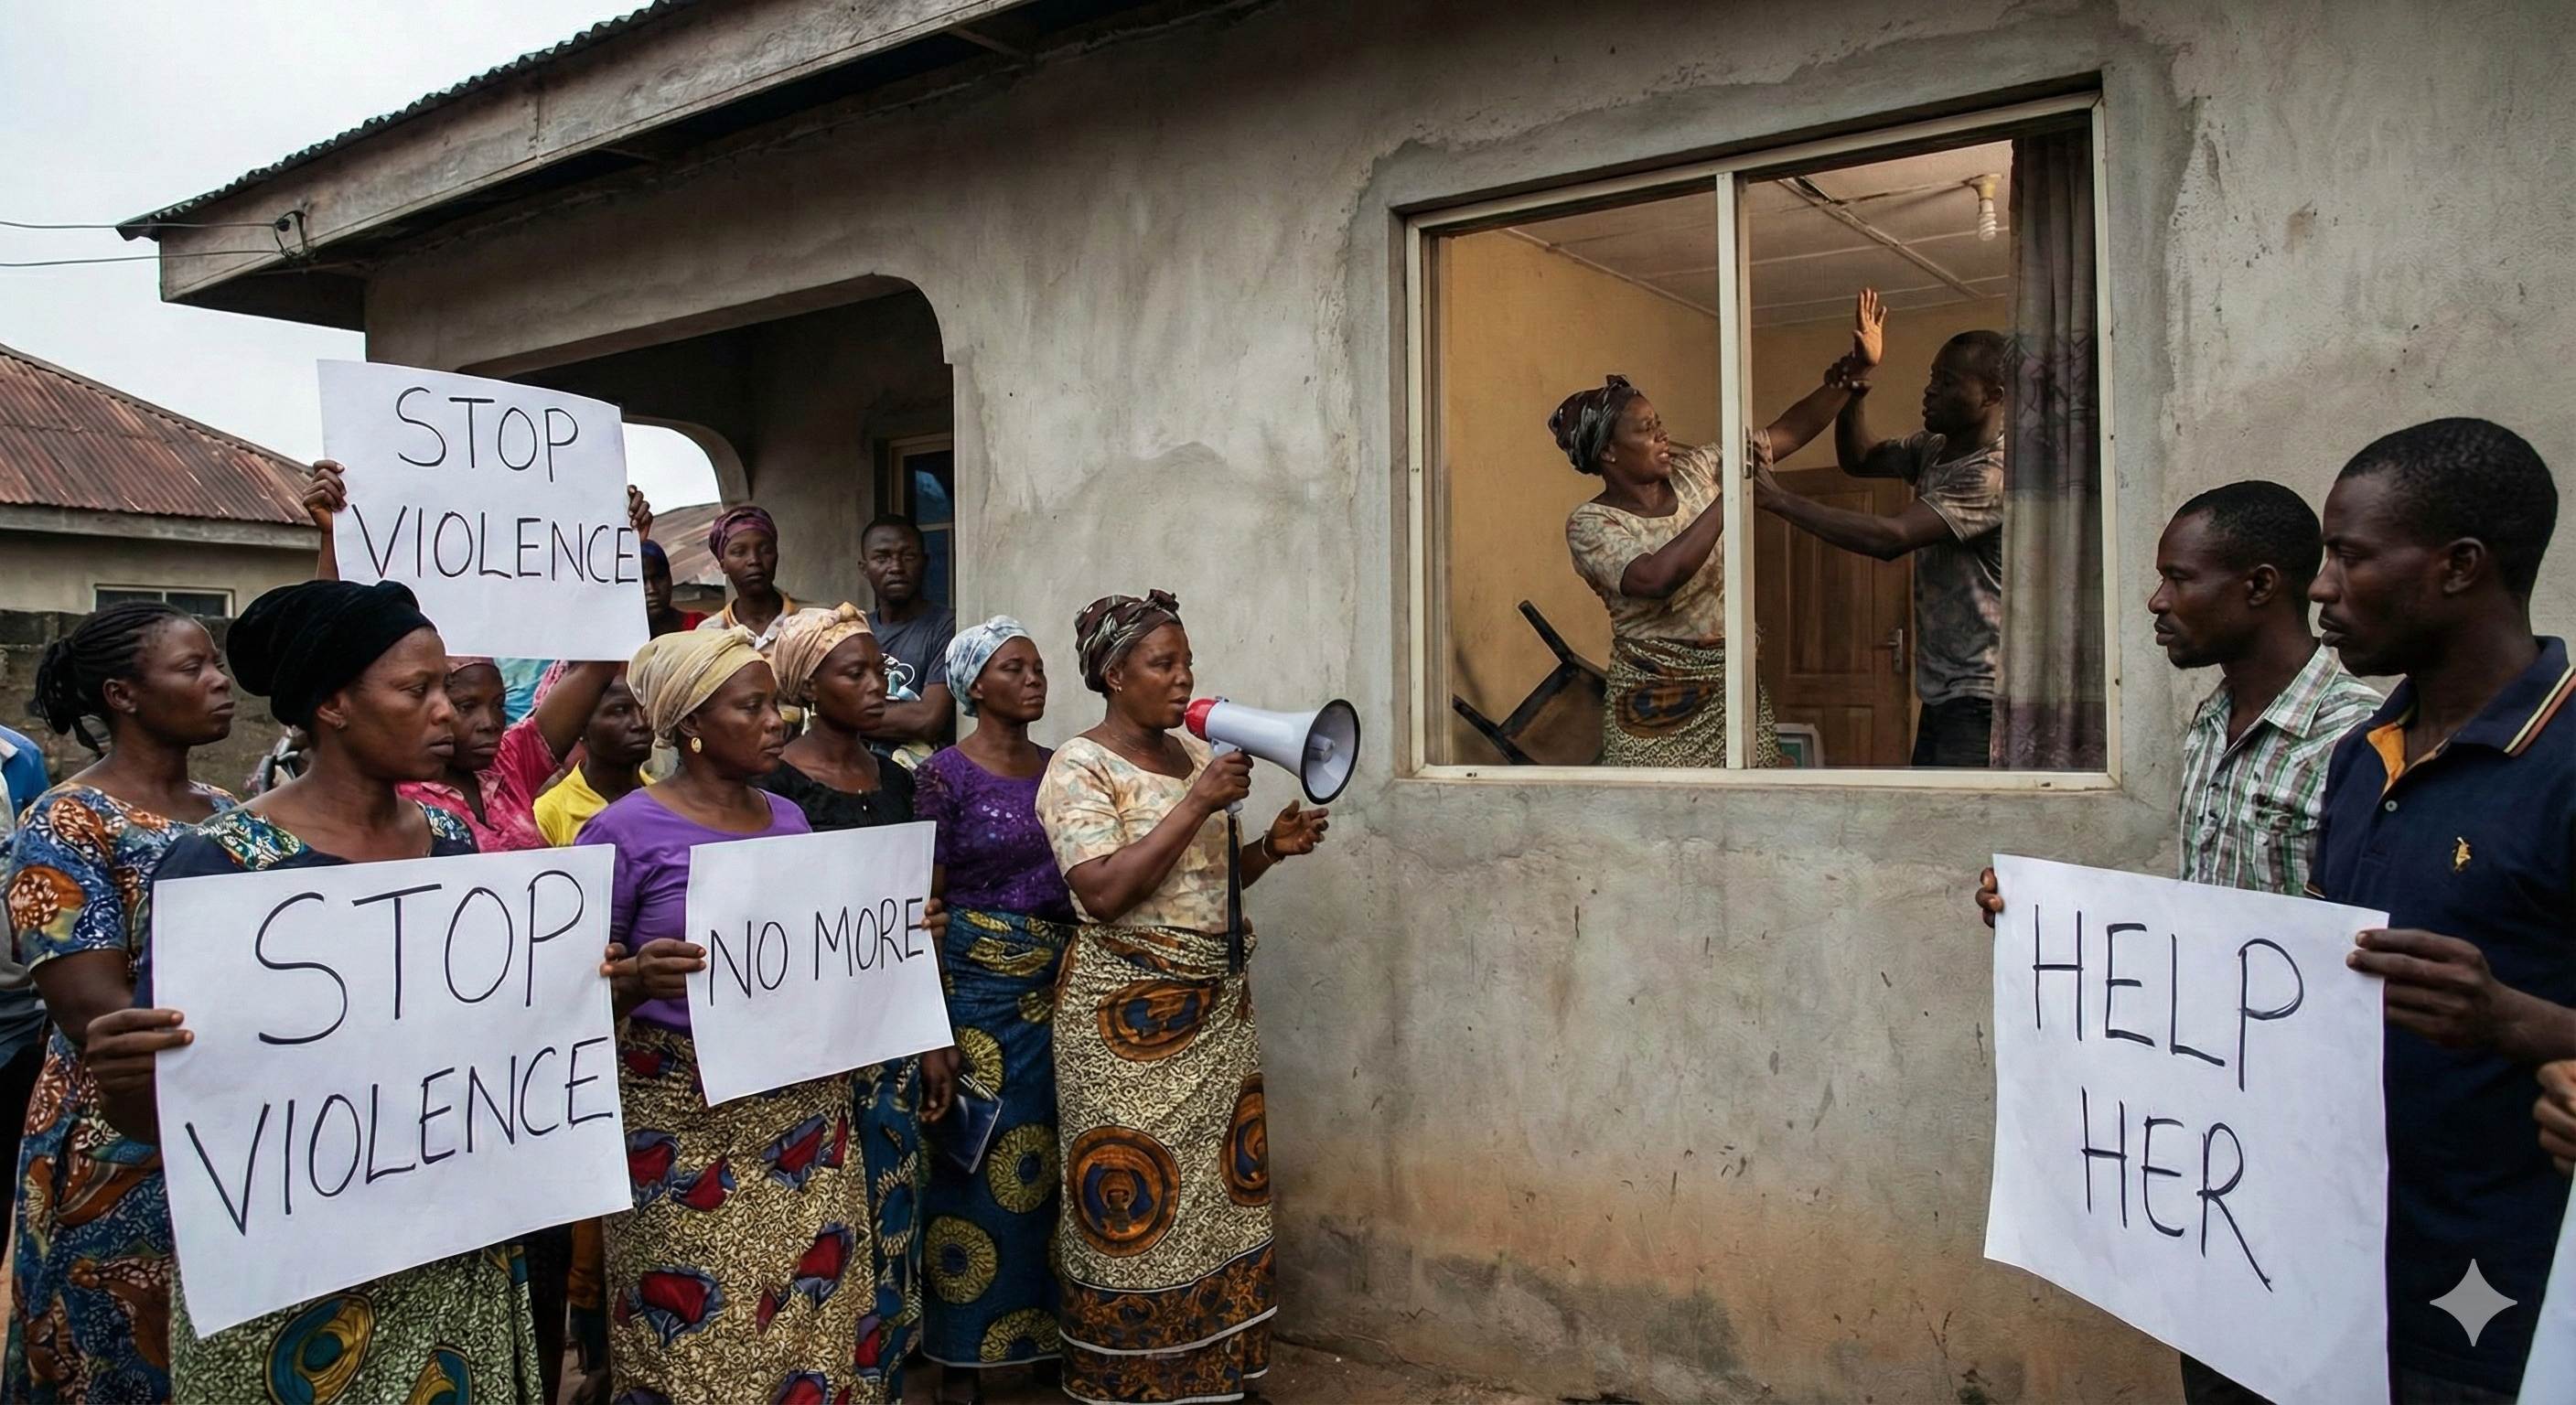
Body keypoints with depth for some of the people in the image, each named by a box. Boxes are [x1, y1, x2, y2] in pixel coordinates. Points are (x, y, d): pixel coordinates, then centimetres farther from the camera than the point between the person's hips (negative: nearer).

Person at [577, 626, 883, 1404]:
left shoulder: (791, 819, 8)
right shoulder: (628, 830, -9)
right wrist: (637, 979, -26)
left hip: (807, 1104, 5)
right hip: (688, 1118, -5)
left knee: (817, 1317, 10)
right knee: (696, 1333, 3)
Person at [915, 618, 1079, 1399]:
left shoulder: (1058, 769, 9)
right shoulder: (944, 776, -6)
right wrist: (932, 1031, -14)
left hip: (1059, 985, 5)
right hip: (979, 988, -5)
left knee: (1049, 1161, 11)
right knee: (976, 1164, 1)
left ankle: (1050, 1329, 27)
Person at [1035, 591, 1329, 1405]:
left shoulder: (1196, 754, 10)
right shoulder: (1080, 767, -11)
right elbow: (1104, 892, -23)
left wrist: (1271, 848, -1)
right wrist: (1199, 801, -22)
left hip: (1218, 1004, 7)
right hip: (1127, 1012, -7)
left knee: (1218, 1186, 11)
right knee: (1133, 1197, 1)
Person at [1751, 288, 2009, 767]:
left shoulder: (1996, 471, -19)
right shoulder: (1934, 450, 10)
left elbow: (1891, 538, -28)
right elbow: (1859, 459, 25)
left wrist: (1778, 499, -25)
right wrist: (1855, 389, 5)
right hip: (1942, 694, 9)